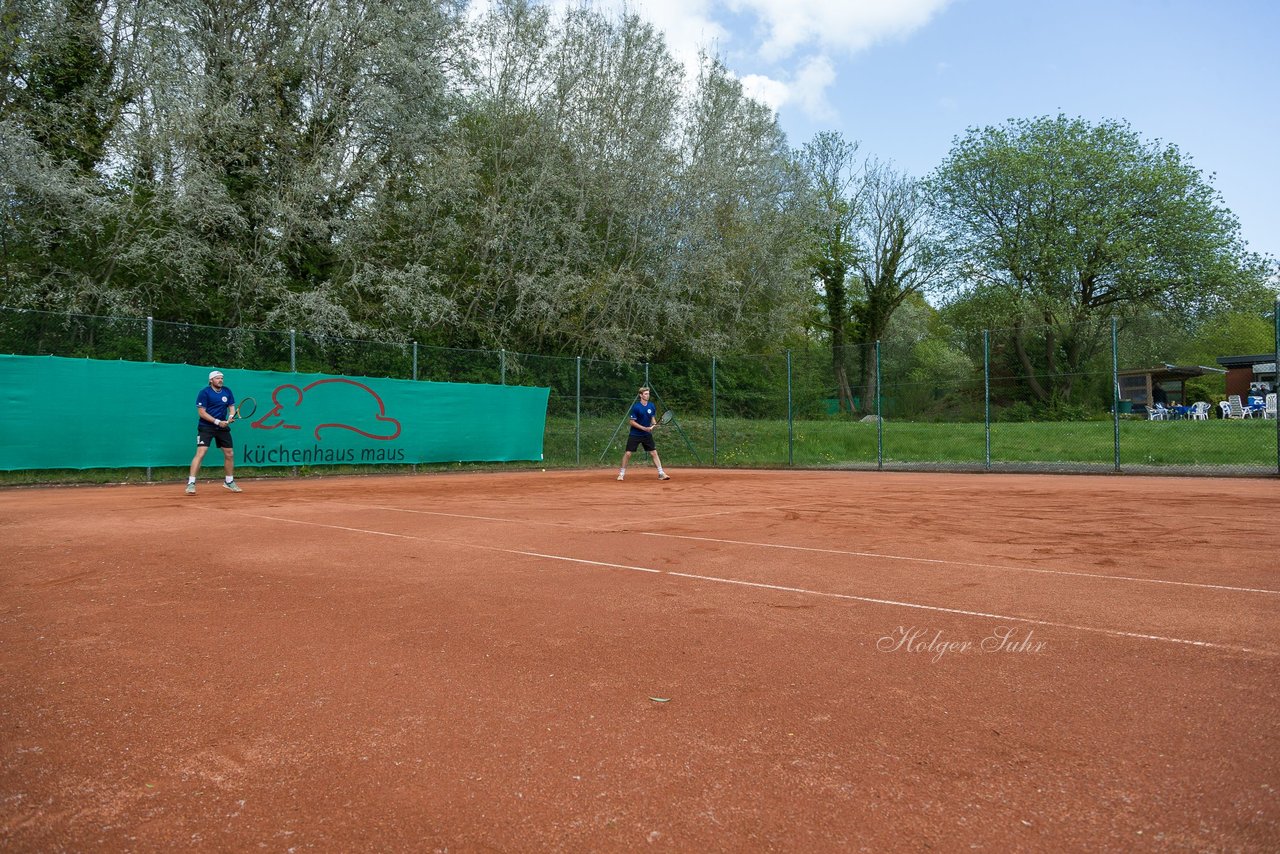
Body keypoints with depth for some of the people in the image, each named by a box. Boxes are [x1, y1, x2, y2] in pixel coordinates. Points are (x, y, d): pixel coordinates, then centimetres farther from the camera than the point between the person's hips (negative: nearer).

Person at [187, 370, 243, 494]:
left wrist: (231, 416, -11)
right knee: (200, 453, -17)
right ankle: (191, 483, -14)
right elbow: (201, 412, -12)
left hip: (223, 427, 6)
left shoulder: (227, 391, 6)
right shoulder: (204, 392, -9)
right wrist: (217, 422, -20)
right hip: (206, 427, -6)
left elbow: (231, 407, 11)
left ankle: (229, 481, 27)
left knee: (229, 454, 10)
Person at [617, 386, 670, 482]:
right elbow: (632, 422, -14)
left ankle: (661, 473, 4)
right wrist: (644, 428, -20)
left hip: (647, 434, 4)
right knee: (628, 453, -6)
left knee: (654, 452, 0)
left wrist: (654, 424, -8)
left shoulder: (651, 406, 0)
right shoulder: (636, 407, -15)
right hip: (635, 434, -4)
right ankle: (622, 474, 9)